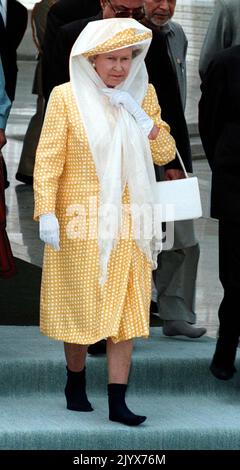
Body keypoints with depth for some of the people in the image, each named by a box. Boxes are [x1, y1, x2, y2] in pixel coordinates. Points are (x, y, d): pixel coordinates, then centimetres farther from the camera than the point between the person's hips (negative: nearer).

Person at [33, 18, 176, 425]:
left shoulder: (144, 94, 5)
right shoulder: (66, 97, -7)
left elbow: (165, 155, 7)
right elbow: (48, 159, -8)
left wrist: (142, 119, -10)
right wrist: (46, 213, -15)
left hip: (127, 224, 3)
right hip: (80, 222, -3)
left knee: (125, 311, 0)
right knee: (79, 306, 9)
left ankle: (117, 402, 1)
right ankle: (75, 382, 29)